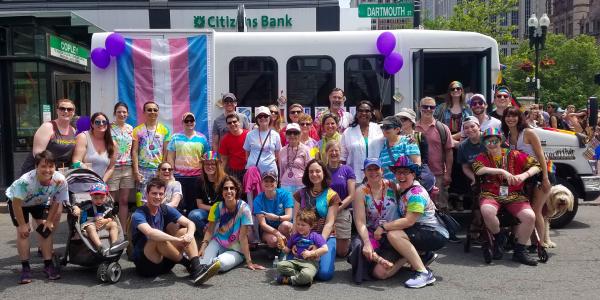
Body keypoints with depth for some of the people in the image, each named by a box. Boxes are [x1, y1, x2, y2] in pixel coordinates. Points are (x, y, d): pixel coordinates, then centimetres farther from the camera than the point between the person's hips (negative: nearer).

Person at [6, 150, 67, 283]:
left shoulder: (60, 180, -32)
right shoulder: (26, 180, -41)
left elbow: (55, 203, -15)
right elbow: (17, 203, -28)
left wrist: (49, 221, -10)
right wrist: (22, 224, -21)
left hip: (40, 202, 3)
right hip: (17, 201, -3)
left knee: (45, 229, -6)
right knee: (23, 232, -12)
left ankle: (48, 265, 5)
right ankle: (25, 267, -1)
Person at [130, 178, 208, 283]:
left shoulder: (166, 210, 3)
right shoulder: (138, 215, -15)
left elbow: (190, 223, -5)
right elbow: (150, 232, -37)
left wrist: (189, 235, -29)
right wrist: (178, 239, -39)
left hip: (164, 260, 6)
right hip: (145, 263, -6)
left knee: (185, 231, -9)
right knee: (158, 238, -32)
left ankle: (196, 269, -28)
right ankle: (188, 264, -19)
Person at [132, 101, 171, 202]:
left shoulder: (164, 130, 7)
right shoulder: (138, 130, 5)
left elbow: (166, 152, 6)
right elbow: (134, 152, 2)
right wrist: (136, 171, -6)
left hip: (159, 170, 1)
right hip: (143, 170, -1)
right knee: (143, 199, -2)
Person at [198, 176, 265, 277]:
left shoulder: (243, 208, -17)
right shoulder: (216, 207, -6)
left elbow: (243, 236, -17)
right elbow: (210, 231, -4)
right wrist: (202, 248, -21)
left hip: (235, 250, -3)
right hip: (217, 243, 3)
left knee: (221, 263, -34)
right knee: (203, 263, -27)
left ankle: (215, 262, -8)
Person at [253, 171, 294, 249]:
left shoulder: (285, 194, -9)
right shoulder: (258, 200, -10)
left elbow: (289, 216, -15)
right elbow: (262, 224, -16)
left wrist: (276, 217, -36)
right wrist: (278, 234, -31)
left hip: (283, 228, 1)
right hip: (267, 230, -1)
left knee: (285, 224, -34)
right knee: (273, 240, -34)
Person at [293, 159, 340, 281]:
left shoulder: (332, 195, 4)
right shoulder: (301, 194, 12)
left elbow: (329, 223, -3)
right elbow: (296, 220, 7)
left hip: (326, 237, -2)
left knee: (324, 273, -22)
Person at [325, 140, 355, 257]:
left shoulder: (347, 170, 1)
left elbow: (351, 195, -3)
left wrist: (338, 208, -16)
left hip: (342, 213, -1)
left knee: (342, 252, 1)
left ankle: (348, 241, 32)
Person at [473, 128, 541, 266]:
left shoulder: (513, 155, 11)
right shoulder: (482, 157, 10)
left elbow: (536, 165, 9)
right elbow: (479, 169, -13)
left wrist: (524, 175, -11)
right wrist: (502, 171, -21)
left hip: (514, 195, 1)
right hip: (491, 195, -1)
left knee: (530, 216, -25)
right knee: (487, 211, -36)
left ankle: (519, 251, -3)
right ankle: (499, 238, -5)